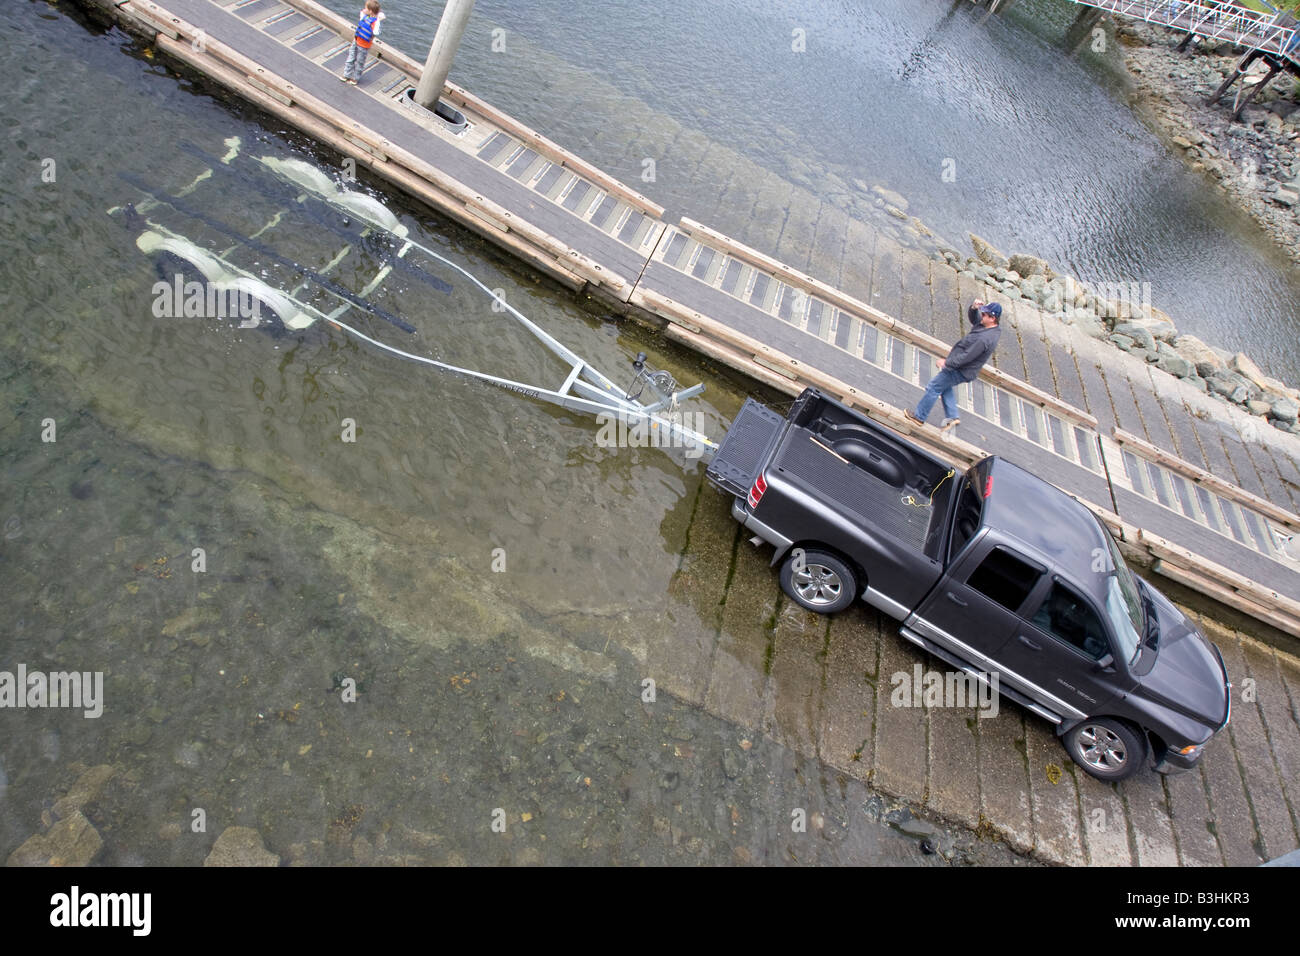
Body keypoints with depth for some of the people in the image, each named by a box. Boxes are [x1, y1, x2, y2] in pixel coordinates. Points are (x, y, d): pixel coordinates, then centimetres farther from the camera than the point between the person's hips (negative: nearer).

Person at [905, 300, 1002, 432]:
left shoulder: (985, 339, -31)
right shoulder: (987, 325, -2)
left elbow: (966, 357, -28)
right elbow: (972, 318, 15)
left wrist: (946, 363, -17)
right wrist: (973, 308, -7)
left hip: (960, 371, -10)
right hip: (963, 368, 10)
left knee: (933, 387, 1)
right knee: (945, 387, 26)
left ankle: (919, 417, 13)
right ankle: (951, 417, 27)